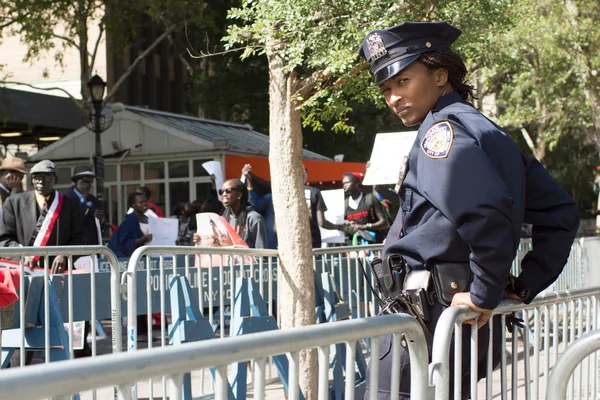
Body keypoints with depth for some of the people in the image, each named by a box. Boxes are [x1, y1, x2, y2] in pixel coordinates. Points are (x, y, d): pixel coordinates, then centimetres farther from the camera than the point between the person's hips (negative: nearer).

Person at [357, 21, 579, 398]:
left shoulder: (442, 127, -12)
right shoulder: (490, 132, 16)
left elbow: (486, 209, -30)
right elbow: (562, 212, 18)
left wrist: (484, 294, -20)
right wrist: (525, 285, 13)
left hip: (426, 314, -9)